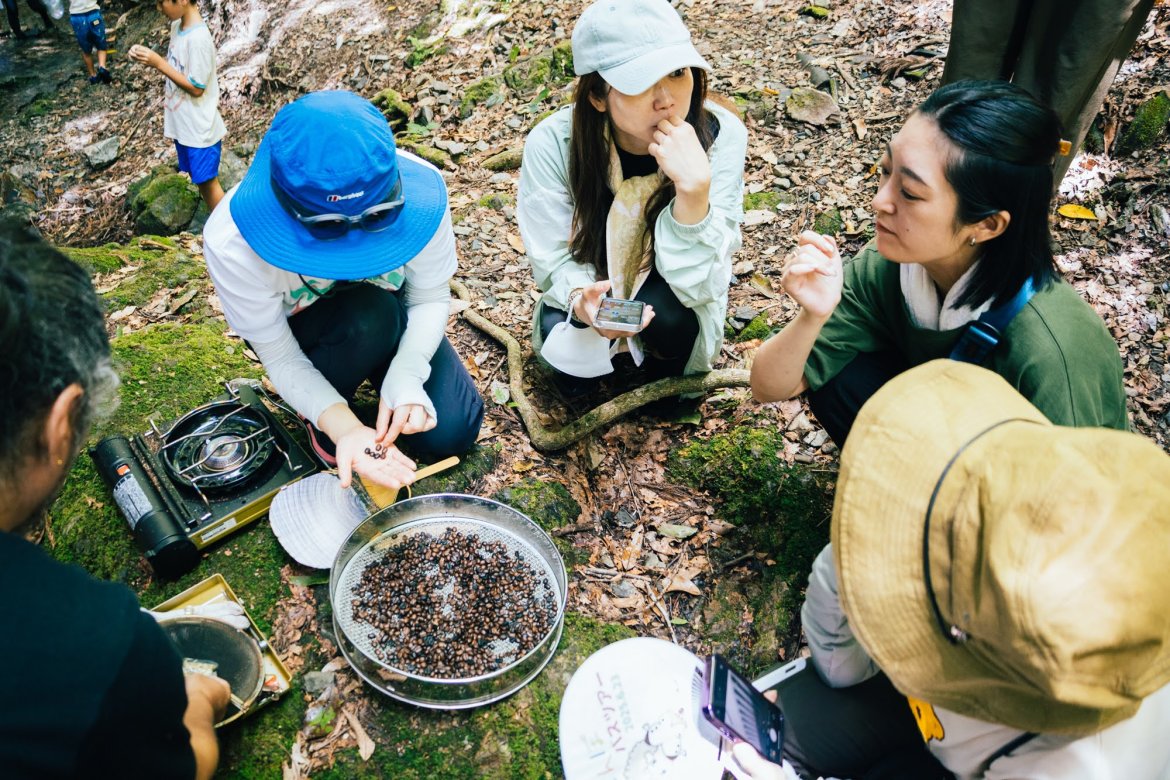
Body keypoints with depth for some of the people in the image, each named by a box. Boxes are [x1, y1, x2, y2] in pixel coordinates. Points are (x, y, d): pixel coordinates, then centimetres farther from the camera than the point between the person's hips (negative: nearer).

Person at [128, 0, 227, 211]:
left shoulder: (198, 39, -24)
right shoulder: (177, 27, 3)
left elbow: (196, 88, -21)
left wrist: (158, 63, -20)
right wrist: (149, 57, 2)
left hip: (200, 129, -9)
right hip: (183, 125, 9)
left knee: (208, 182, 4)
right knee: (198, 180, 18)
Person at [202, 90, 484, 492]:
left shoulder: (419, 193, -33)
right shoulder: (232, 244, -36)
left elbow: (431, 298, -19)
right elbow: (282, 360, -24)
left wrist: (406, 377, -37)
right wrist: (345, 428, -41)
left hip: (391, 318, 2)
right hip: (302, 331, -2)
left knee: (451, 433, -12)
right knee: (370, 318, -36)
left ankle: (379, 376, 20)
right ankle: (318, 419, -3)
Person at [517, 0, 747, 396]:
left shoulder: (720, 135, -29)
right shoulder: (552, 144, -28)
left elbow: (698, 284, -30)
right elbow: (555, 260, -17)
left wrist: (694, 190, -46)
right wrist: (582, 299, -40)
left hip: (668, 294, 0)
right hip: (593, 288, 0)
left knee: (666, 313, -31)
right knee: (568, 352, -27)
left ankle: (668, 378, 5)